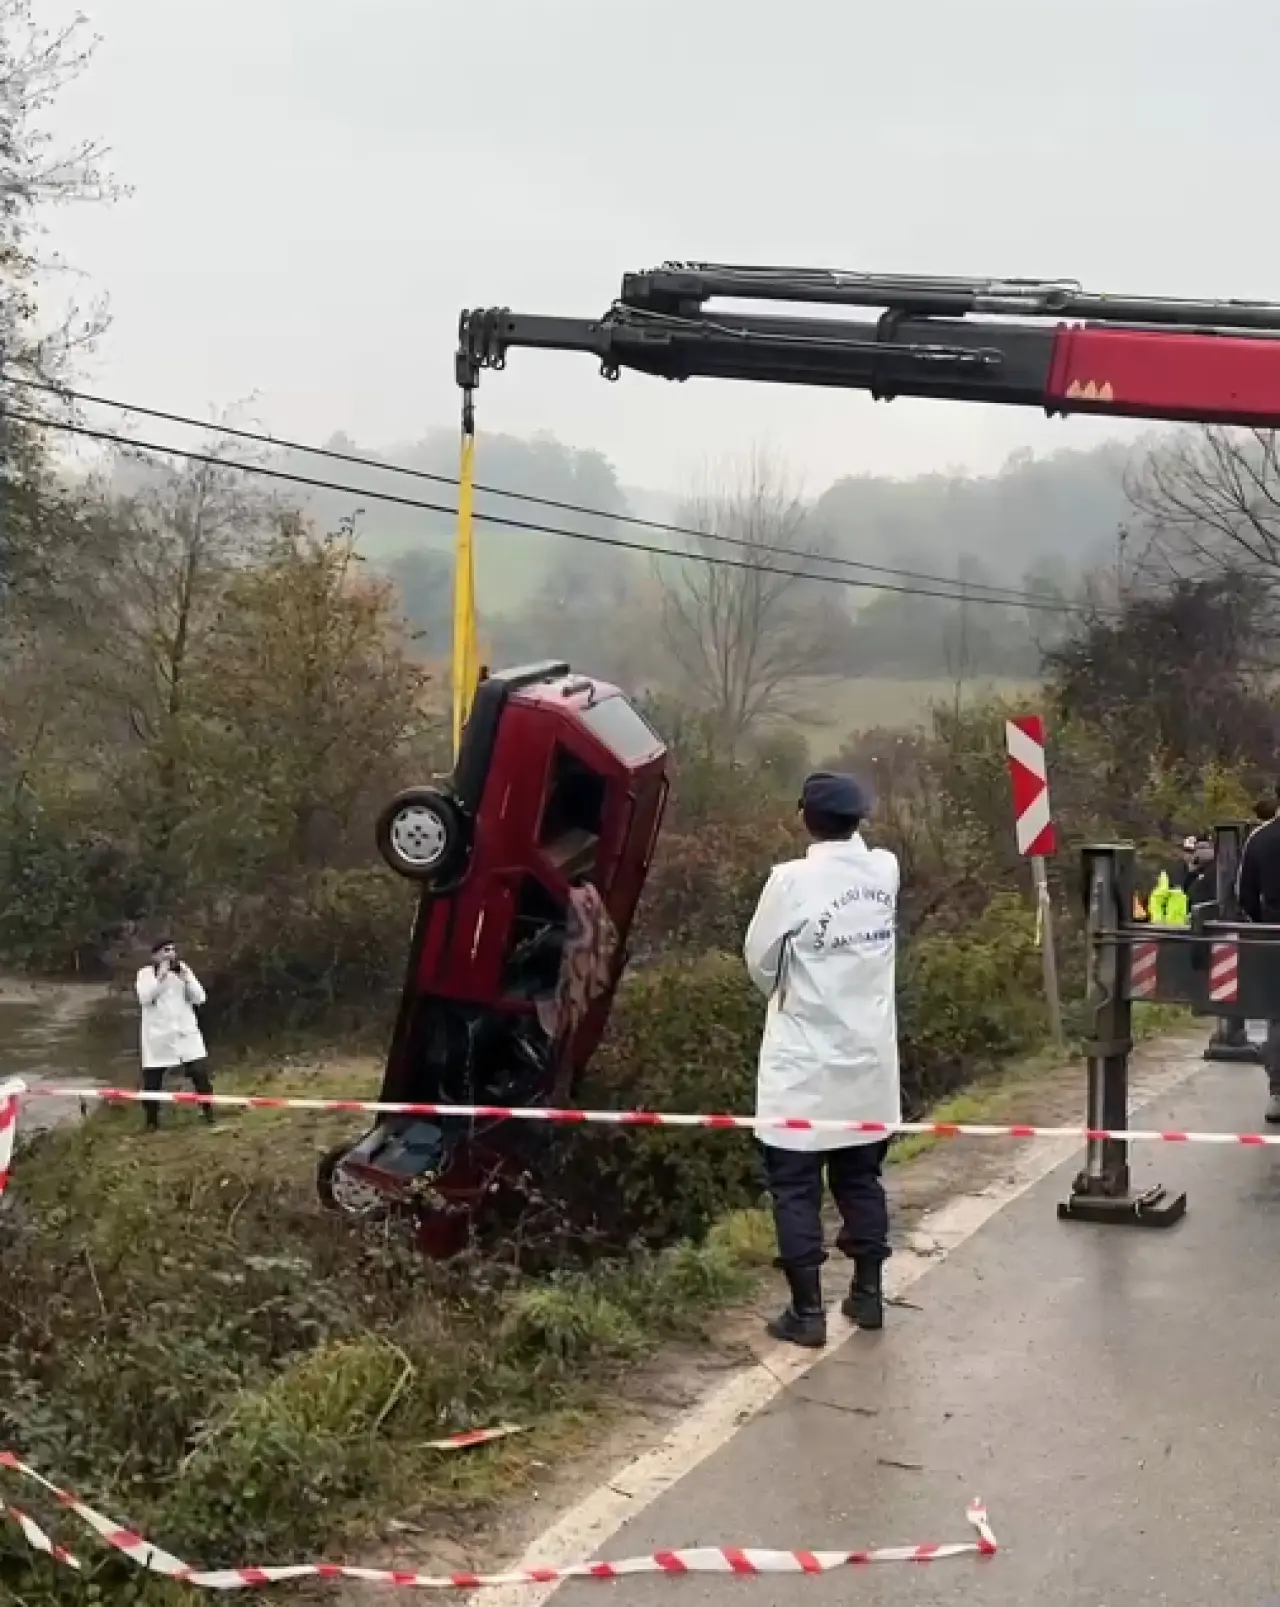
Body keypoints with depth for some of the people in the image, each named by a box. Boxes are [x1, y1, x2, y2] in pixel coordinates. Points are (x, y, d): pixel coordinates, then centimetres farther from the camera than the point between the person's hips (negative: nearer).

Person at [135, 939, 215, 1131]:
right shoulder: (146, 973, -1)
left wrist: (186, 976, -12)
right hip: (158, 1036, -2)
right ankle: (152, 1120, 20)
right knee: (151, 1082, 3)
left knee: (201, 1074, -4)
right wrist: (161, 976, -20)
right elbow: (144, 998, -17)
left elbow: (199, 998, -1)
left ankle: (208, 1112, 13)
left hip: (186, 1033, 2)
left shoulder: (183, 971, 7)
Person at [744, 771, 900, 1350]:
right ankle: (868, 1293, 25)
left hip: (805, 1066, -5)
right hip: (869, 1060, 5)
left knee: (796, 1189, 4)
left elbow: (758, 959, -5)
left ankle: (807, 1312, 6)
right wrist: (849, 828, 38)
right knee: (861, 1179, 17)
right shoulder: (885, 871, -3)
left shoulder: (791, 880, -18)